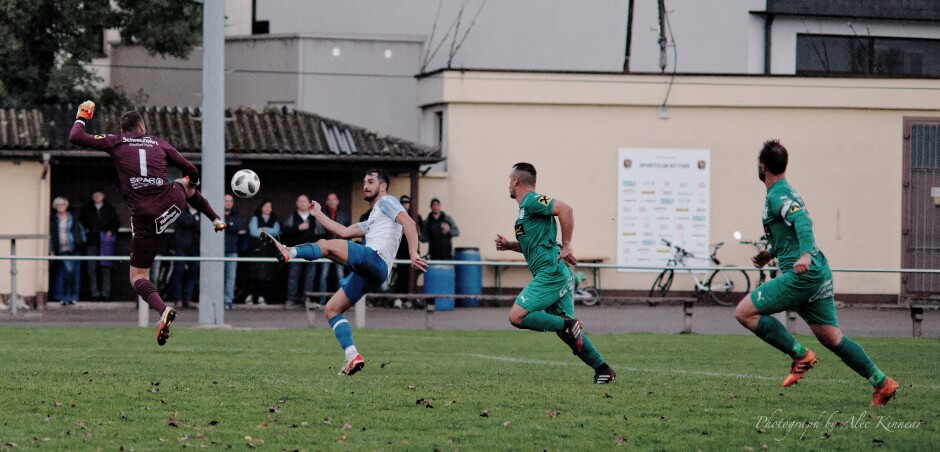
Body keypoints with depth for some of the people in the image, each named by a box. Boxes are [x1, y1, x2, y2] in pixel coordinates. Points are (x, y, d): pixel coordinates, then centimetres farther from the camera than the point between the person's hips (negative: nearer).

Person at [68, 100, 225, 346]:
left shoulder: (116, 143, 7)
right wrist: (189, 185, 42)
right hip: (171, 203, 3)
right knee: (184, 185, 40)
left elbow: (75, 137, 5)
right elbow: (192, 172, 19)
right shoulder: (159, 143, 14)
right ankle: (216, 220, 49)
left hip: (144, 216, -3)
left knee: (138, 277, 4)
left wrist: (82, 117, 24)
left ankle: (162, 310, -23)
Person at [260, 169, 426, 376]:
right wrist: (319, 215, 36)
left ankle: (288, 253, -46)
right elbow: (345, 232, 31)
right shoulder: (371, 221, 38)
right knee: (331, 310, 6)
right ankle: (352, 357, -5)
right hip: (366, 273, 9)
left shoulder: (387, 202, 11)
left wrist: (413, 254, -20)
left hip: (374, 260, -9)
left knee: (326, 245, -23)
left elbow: (409, 223, -6)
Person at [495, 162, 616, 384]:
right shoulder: (525, 207, 23)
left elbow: (565, 209, -23)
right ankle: (603, 369, 8)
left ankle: (568, 326, -15)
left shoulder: (531, 201, -8)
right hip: (556, 274, 10)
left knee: (517, 316, -15)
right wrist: (509, 245, 16)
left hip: (551, 272, -10)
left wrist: (566, 246, -21)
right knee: (566, 330, 9)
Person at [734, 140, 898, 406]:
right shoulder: (787, 192, 21)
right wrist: (772, 253, 34)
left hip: (801, 275, -10)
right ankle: (882, 383, 7)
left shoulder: (777, 195, -9)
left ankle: (800, 356, -8)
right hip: (819, 275, 10)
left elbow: (802, 221, -27)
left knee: (744, 312, -6)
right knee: (832, 338, 11)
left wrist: (805, 255, -41)